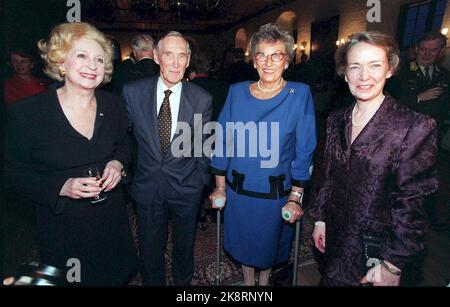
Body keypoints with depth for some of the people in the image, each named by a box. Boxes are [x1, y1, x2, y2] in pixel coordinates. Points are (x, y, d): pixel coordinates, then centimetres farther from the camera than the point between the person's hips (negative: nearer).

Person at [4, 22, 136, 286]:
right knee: (69, 281, 19)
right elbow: (14, 175, -8)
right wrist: (62, 187, -23)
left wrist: (118, 164, -12)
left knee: (116, 276, 23)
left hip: (111, 217, 3)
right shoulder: (26, 113, -14)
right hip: (61, 226, -2)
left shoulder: (114, 106, -5)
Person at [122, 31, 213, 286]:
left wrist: (201, 181, 4)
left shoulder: (202, 99, -10)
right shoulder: (133, 92, -9)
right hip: (147, 186, 1)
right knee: (150, 249, 20)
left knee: (185, 246, 22)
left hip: (186, 188, 0)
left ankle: (183, 282, 49)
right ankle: (153, 282, 48)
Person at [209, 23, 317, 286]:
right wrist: (220, 187, 1)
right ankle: (248, 282, 50)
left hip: (276, 192, -2)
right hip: (238, 189, 2)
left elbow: (304, 151, -9)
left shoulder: (300, 94, -10)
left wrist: (295, 198, -11)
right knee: (243, 244, 21)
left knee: (269, 245, 20)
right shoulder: (237, 92, -3)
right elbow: (223, 142, 0)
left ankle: (264, 280, 51)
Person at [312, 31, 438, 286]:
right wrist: (321, 219, 8)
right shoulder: (337, 121, 0)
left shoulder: (415, 127, -18)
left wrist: (392, 266, -15)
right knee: (330, 280, 22)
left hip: (375, 247, -5)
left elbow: (411, 205, -17)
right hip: (336, 238, 5)